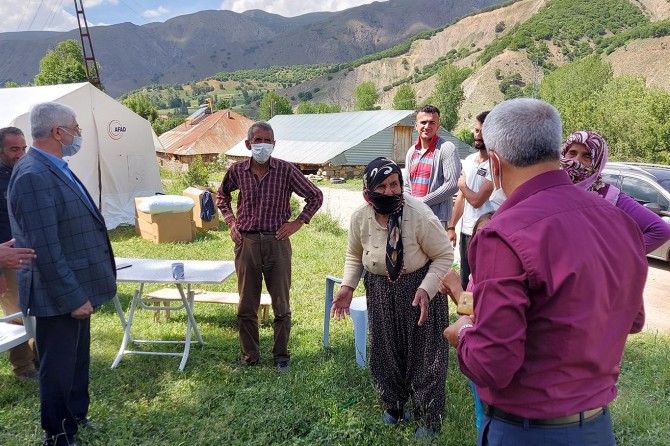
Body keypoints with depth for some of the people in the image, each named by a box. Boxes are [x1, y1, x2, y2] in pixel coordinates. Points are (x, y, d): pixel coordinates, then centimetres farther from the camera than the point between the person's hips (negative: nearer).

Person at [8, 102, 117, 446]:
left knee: (77, 362, 23)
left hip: (75, 289, 10)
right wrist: (73, 298, -22)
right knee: (58, 368, 8)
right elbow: (44, 249, -26)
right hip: (59, 297, -10)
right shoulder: (34, 175, -23)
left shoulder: (55, 169, 8)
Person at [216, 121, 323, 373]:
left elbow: (315, 196, 2)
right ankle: (249, 356, 26)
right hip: (246, 242, 2)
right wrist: (230, 221, 10)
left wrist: (297, 223, -4)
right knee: (246, 306, 10)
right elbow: (222, 195, 22)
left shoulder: (285, 170, -6)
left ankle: (281, 356, 23)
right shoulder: (237, 170, 2)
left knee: (281, 305, 7)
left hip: (277, 242, -2)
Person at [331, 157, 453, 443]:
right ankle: (394, 405, 41)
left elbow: (444, 255, -15)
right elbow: (355, 255, 6)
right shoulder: (360, 218, -12)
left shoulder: (419, 216, -25)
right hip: (380, 293, 4)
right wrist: (348, 286, -7)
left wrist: (426, 289, -26)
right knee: (385, 352, 16)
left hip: (418, 291, -4)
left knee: (423, 355, 6)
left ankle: (429, 421, 26)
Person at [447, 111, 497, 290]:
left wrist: (462, 185, 2)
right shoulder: (469, 159, 11)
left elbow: (477, 200, -17)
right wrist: (451, 227, 13)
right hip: (465, 231, 8)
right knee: (465, 283, 17)